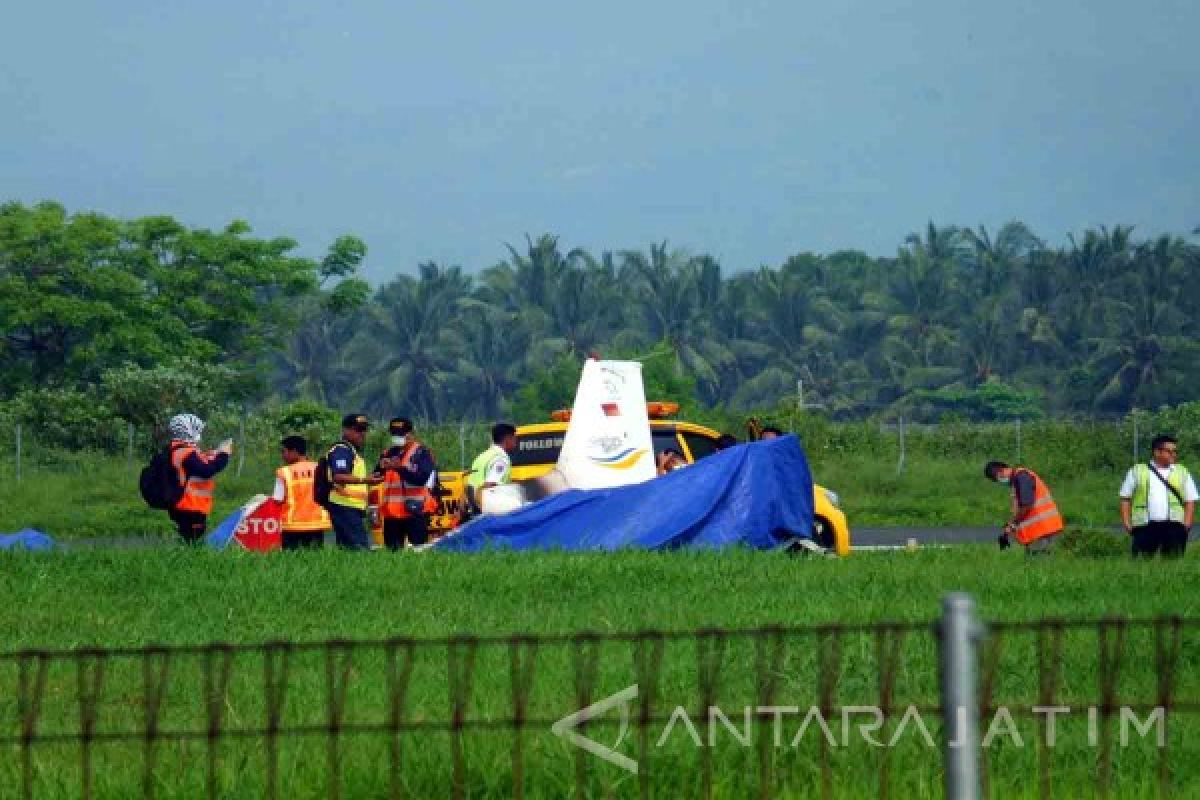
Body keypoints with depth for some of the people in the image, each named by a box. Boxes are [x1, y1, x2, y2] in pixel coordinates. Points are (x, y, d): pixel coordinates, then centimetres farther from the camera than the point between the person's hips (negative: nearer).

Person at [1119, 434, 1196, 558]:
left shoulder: (1182, 472, 15)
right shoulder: (1137, 471, 11)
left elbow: (1190, 501, 13)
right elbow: (1125, 498, 12)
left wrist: (1186, 524, -1)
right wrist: (1127, 524, 0)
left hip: (1174, 526, 1)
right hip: (1144, 527, -1)